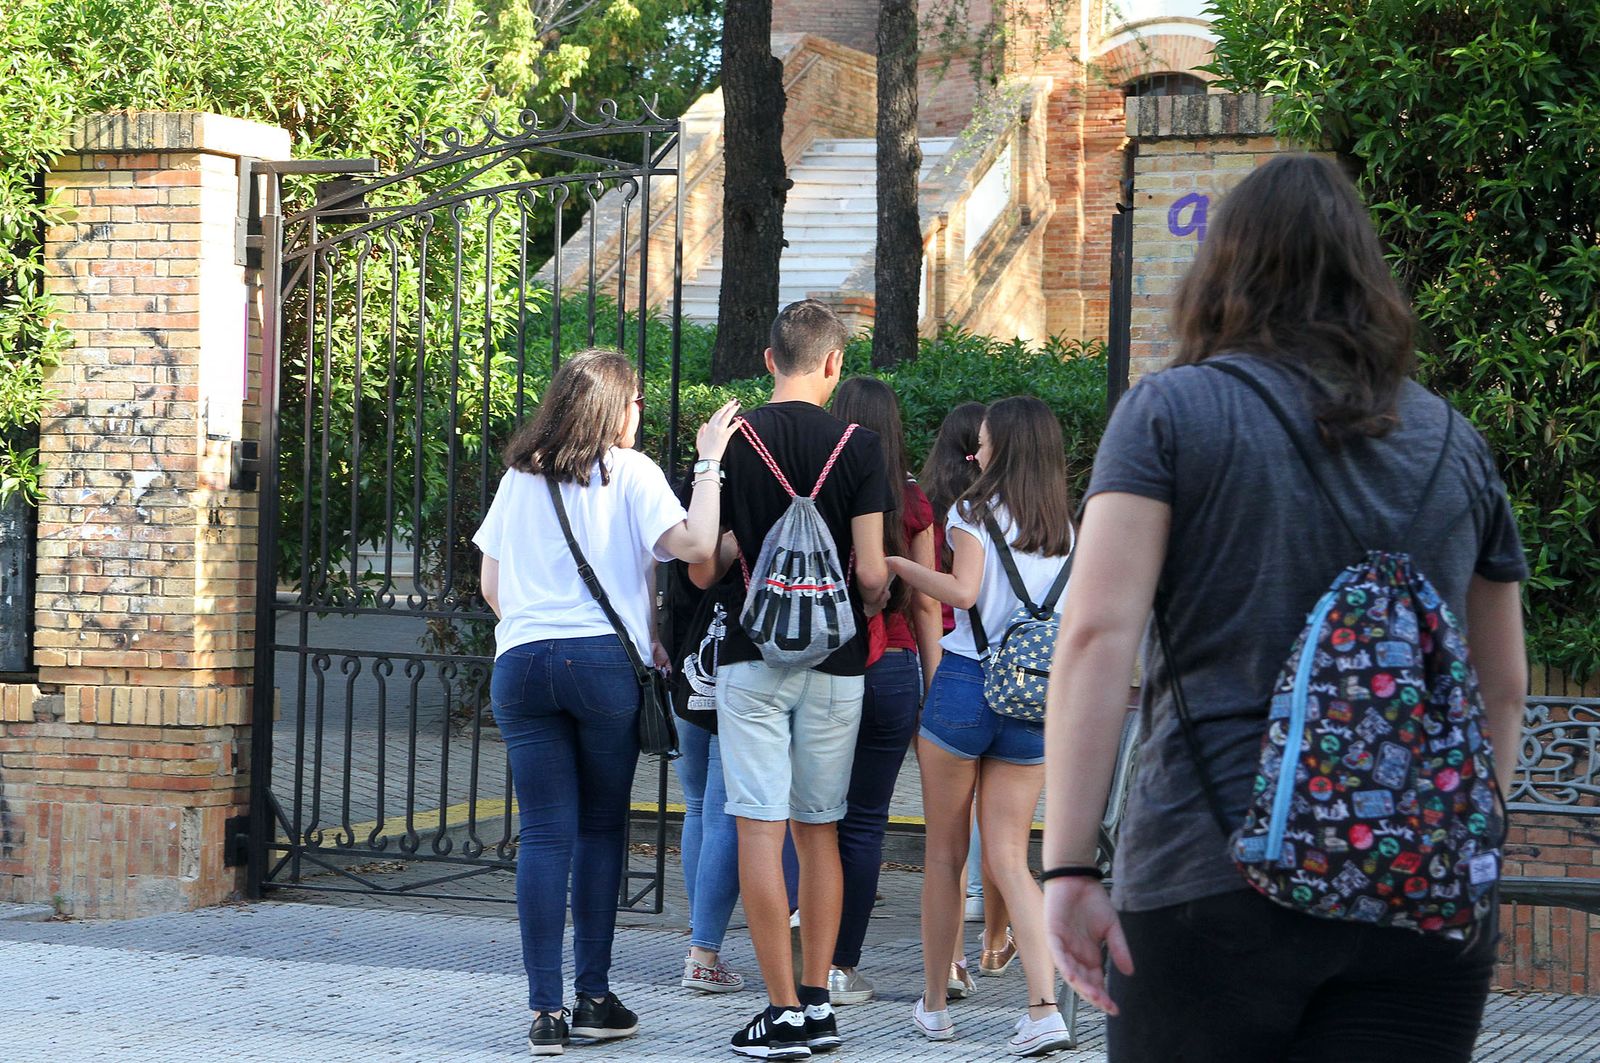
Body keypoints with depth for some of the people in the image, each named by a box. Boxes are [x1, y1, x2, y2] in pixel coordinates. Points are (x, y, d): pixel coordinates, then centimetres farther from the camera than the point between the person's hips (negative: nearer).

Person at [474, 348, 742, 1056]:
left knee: (544, 834, 1)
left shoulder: (520, 476, 14)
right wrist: (710, 461, -4)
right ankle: (594, 998, 11)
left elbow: (490, 585, 17)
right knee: (600, 830, 9)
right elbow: (694, 545, -13)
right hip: (604, 660, -3)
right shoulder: (629, 472, 1)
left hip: (519, 663, 3)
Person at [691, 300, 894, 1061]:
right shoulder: (857, 447, -4)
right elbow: (871, 574, -7)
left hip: (752, 658, -1)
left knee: (761, 831, -2)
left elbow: (701, 572, -1)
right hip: (833, 660, 1)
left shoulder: (731, 441, -2)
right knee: (820, 832, 12)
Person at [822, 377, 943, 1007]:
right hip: (890, 668, 0)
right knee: (864, 821, 5)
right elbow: (925, 603, 2)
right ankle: (842, 967, 6)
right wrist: (933, 686, 9)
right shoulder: (912, 503, -1)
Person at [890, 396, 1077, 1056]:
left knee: (945, 854, 8)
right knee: (1008, 860, 3)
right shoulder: (1067, 526, 11)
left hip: (966, 680, -4)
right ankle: (1044, 1009, -14)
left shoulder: (976, 510, -3)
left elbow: (963, 591, -17)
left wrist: (894, 563, -8)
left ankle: (934, 1005, 16)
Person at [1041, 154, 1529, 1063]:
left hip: (1213, 881, -3)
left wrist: (1068, 867, -11)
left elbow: (1098, 636, -9)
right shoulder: (1455, 442, 13)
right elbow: (1504, 689, 18)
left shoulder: (1172, 412, 2)